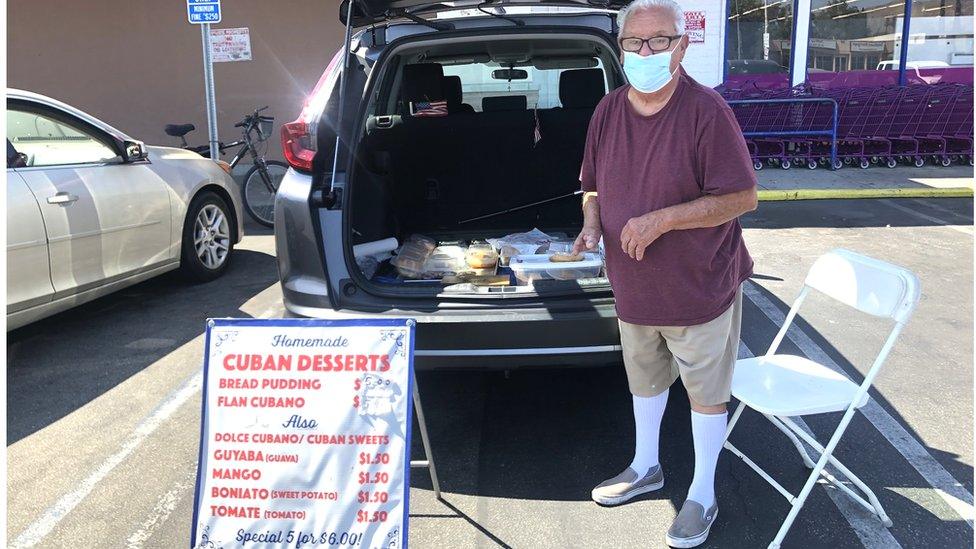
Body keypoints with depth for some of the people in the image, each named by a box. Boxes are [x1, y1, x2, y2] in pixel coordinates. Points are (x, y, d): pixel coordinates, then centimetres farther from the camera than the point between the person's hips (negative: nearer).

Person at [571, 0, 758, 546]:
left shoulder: (706, 110, -19)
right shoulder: (608, 110, 0)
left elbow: (742, 197, -19)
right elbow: (594, 187, 11)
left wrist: (662, 219, -26)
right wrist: (591, 223, -10)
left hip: (699, 283, -6)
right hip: (633, 282, 6)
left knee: (706, 390, 10)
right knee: (645, 378, 23)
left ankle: (703, 496, 29)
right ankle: (646, 467, 45)